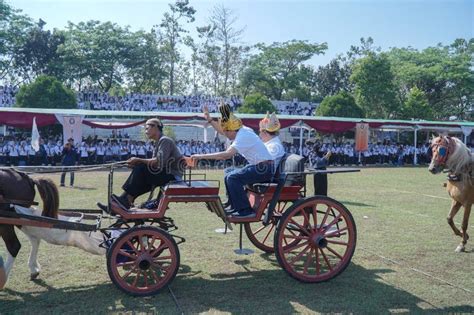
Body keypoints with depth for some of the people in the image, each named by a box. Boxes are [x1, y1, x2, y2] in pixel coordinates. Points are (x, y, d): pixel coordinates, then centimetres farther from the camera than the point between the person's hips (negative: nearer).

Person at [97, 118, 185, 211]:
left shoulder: (165, 140, -11)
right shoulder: (158, 142, 18)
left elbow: (159, 161, -24)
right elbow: (154, 163, 10)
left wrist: (139, 160, -18)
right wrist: (136, 163, -5)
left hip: (172, 175, -9)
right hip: (166, 173, 9)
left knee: (140, 170, -19)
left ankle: (126, 201, -14)